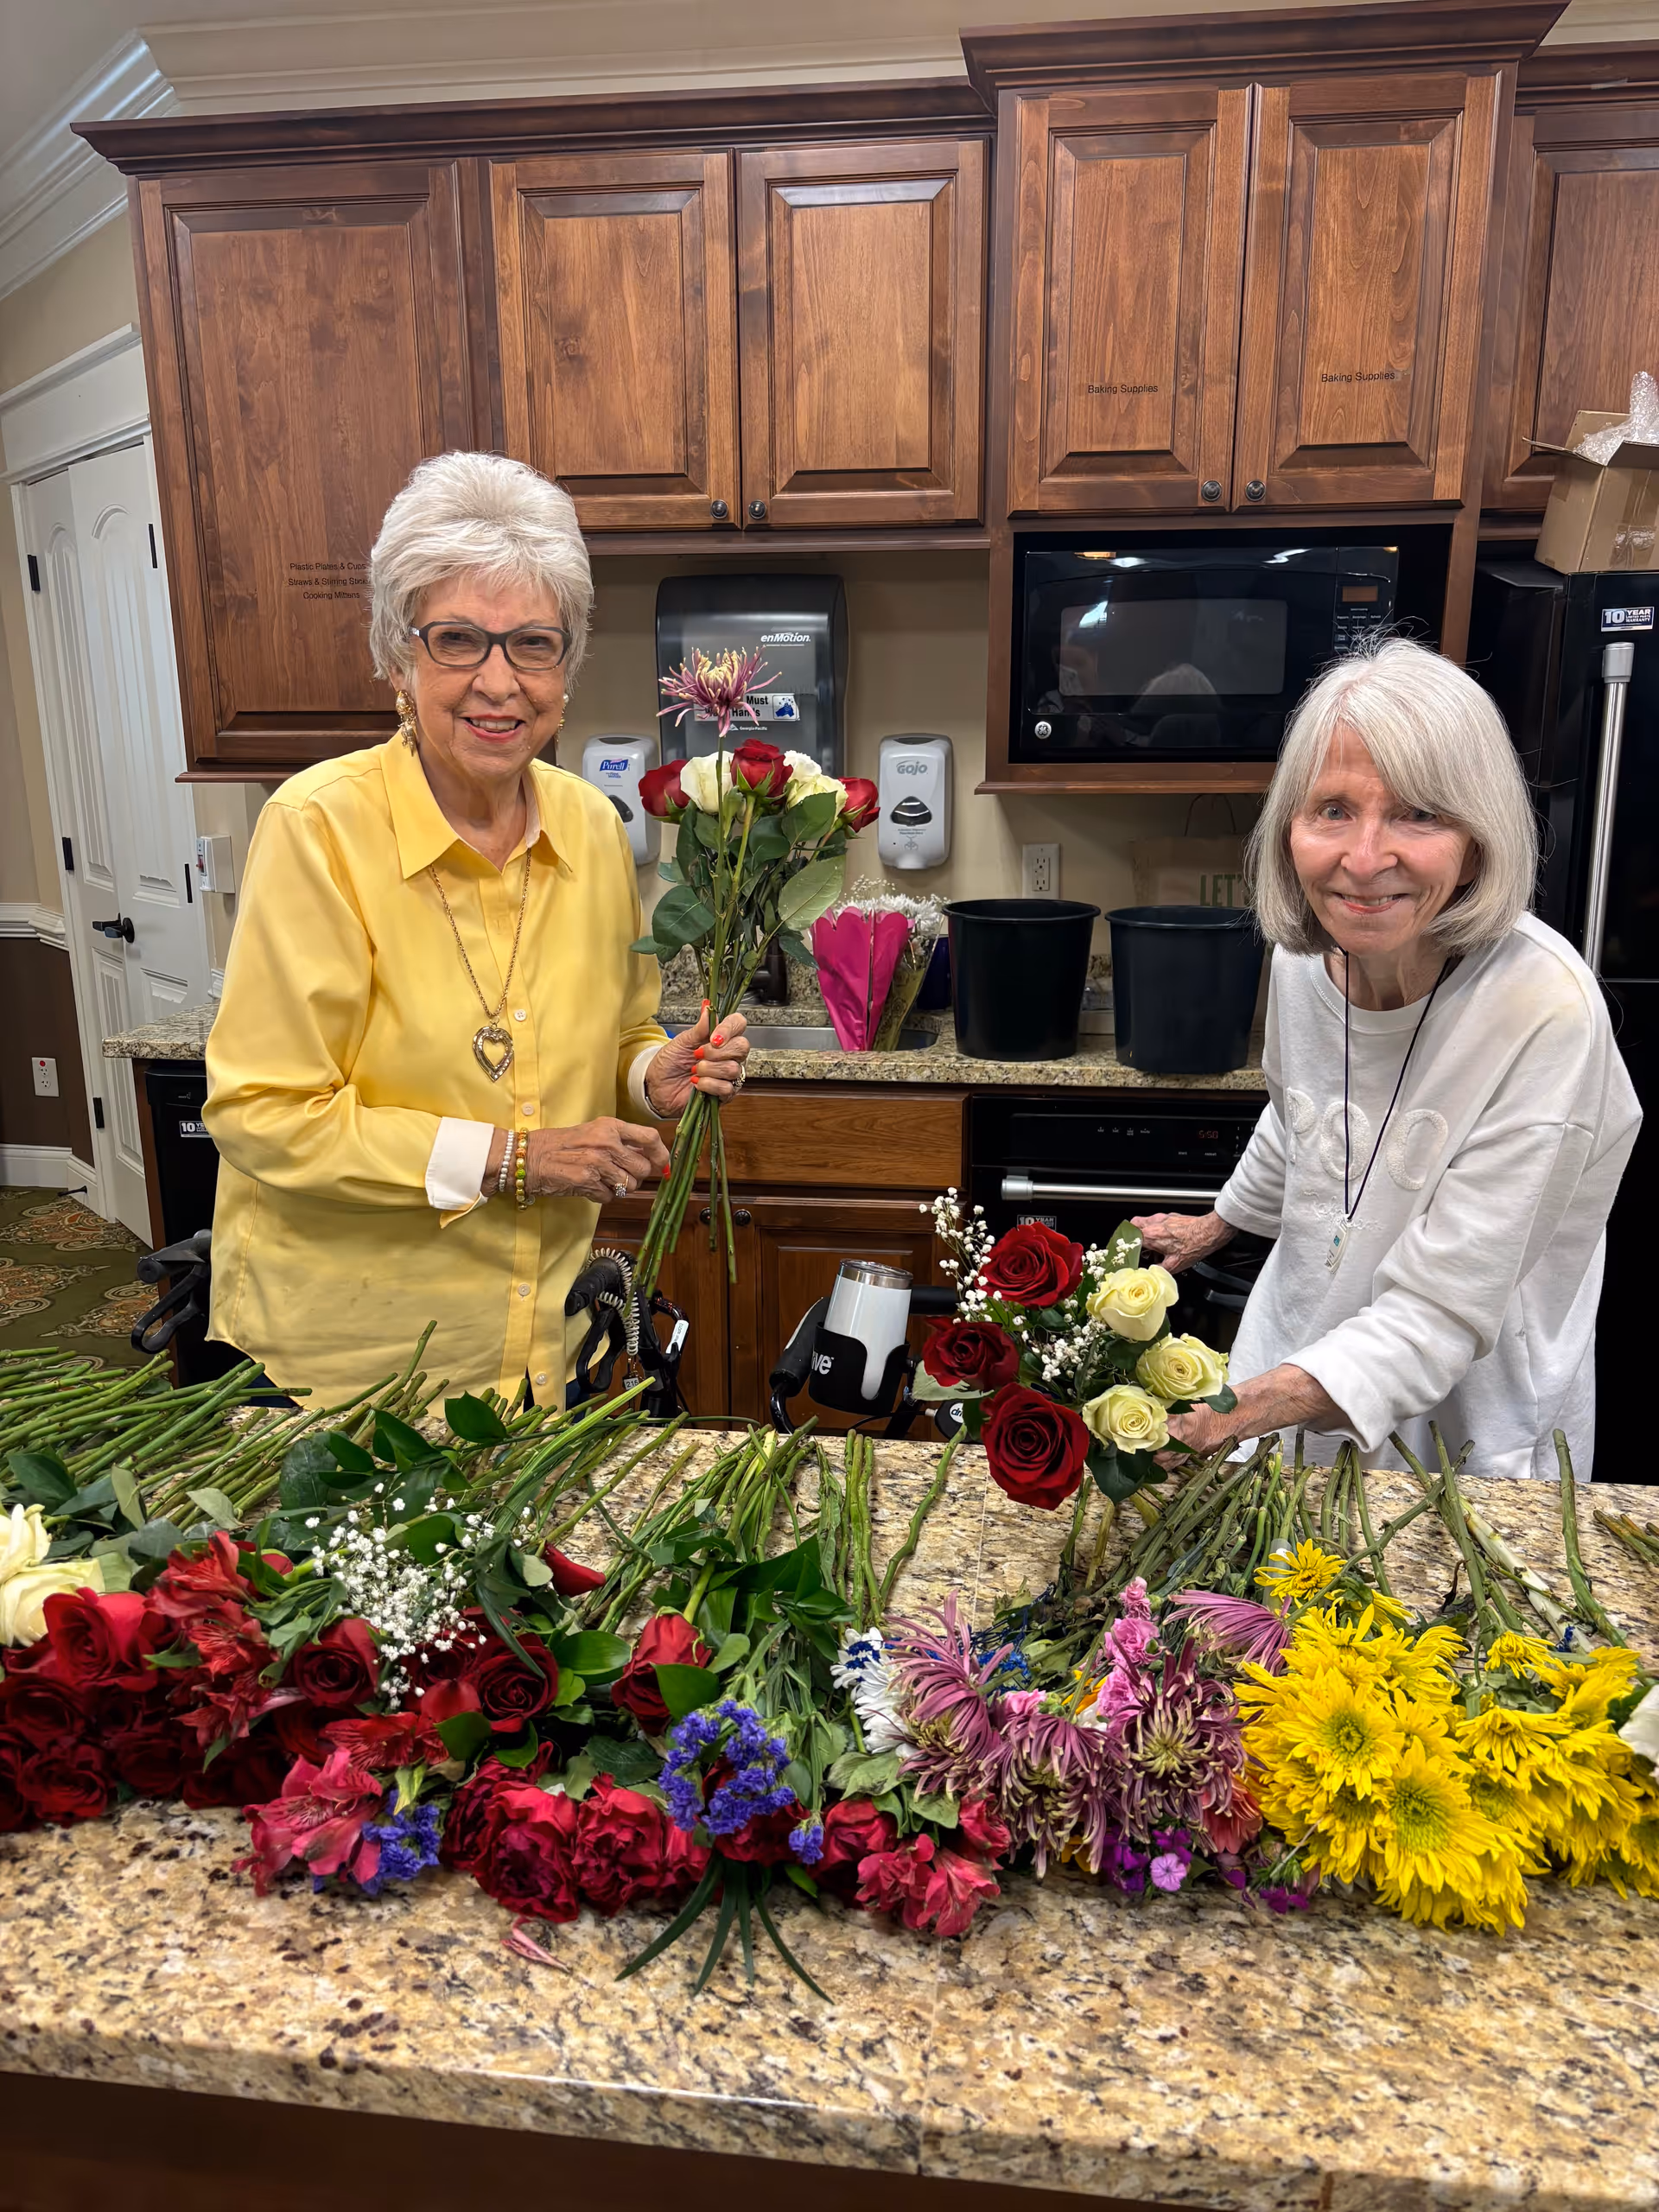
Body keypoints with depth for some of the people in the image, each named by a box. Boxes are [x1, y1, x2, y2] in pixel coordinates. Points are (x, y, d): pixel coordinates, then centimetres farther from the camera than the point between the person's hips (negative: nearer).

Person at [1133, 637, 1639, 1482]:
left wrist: (1232, 1415, -42)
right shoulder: (1306, 955, -11)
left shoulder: (1544, 1011, -29)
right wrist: (1220, 1222, 27)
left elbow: (1439, 1316, -29)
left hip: (1467, 1429, -5)